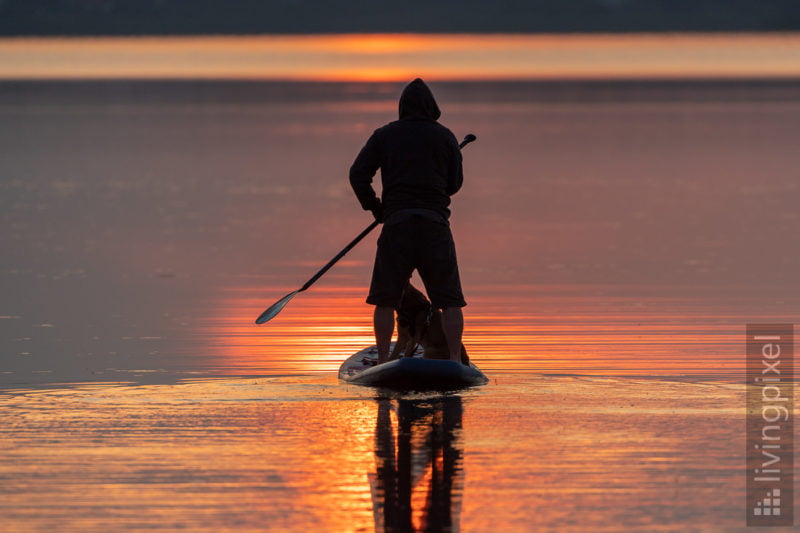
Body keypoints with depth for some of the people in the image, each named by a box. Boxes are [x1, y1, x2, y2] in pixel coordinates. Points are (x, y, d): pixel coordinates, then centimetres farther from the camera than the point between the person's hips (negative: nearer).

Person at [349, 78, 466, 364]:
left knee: (385, 299, 8)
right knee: (449, 300, 3)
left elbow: (358, 174, 0)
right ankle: (455, 362, -5)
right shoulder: (444, 137, 7)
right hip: (436, 223, 0)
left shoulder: (384, 136, 7)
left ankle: (382, 362, 5)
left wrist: (374, 206, 13)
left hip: (397, 223, 0)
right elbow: (455, 183, 14)